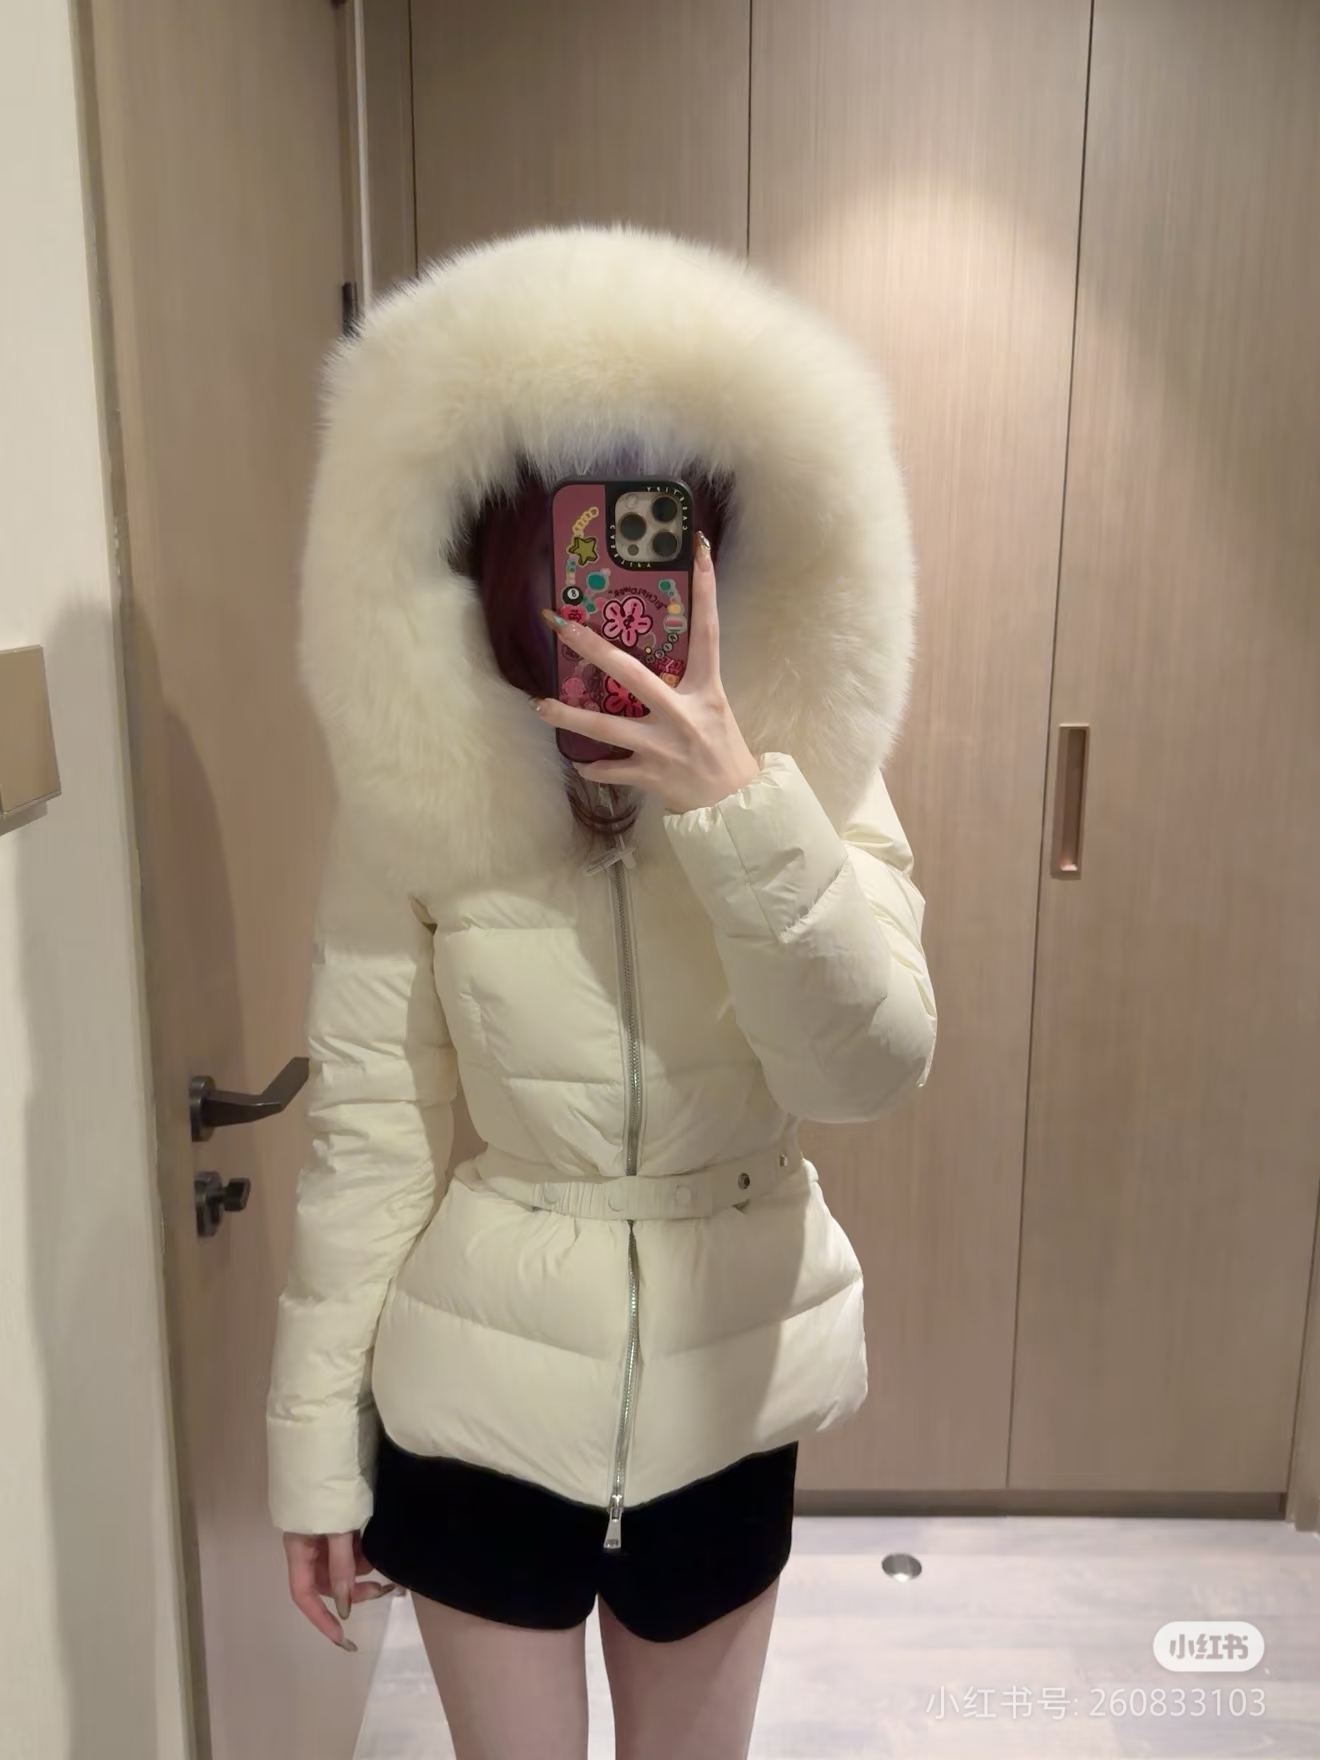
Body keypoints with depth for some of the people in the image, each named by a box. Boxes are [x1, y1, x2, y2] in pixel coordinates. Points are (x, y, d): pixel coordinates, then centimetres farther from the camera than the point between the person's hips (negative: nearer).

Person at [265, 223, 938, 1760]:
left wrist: (735, 804, -32)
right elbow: (366, 1136, -9)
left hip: (724, 1390, 2)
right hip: (478, 1392, -1)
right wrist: (314, 1444, -2)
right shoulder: (416, 799, -14)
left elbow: (870, 1073, -20)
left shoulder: (808, 770, -10)